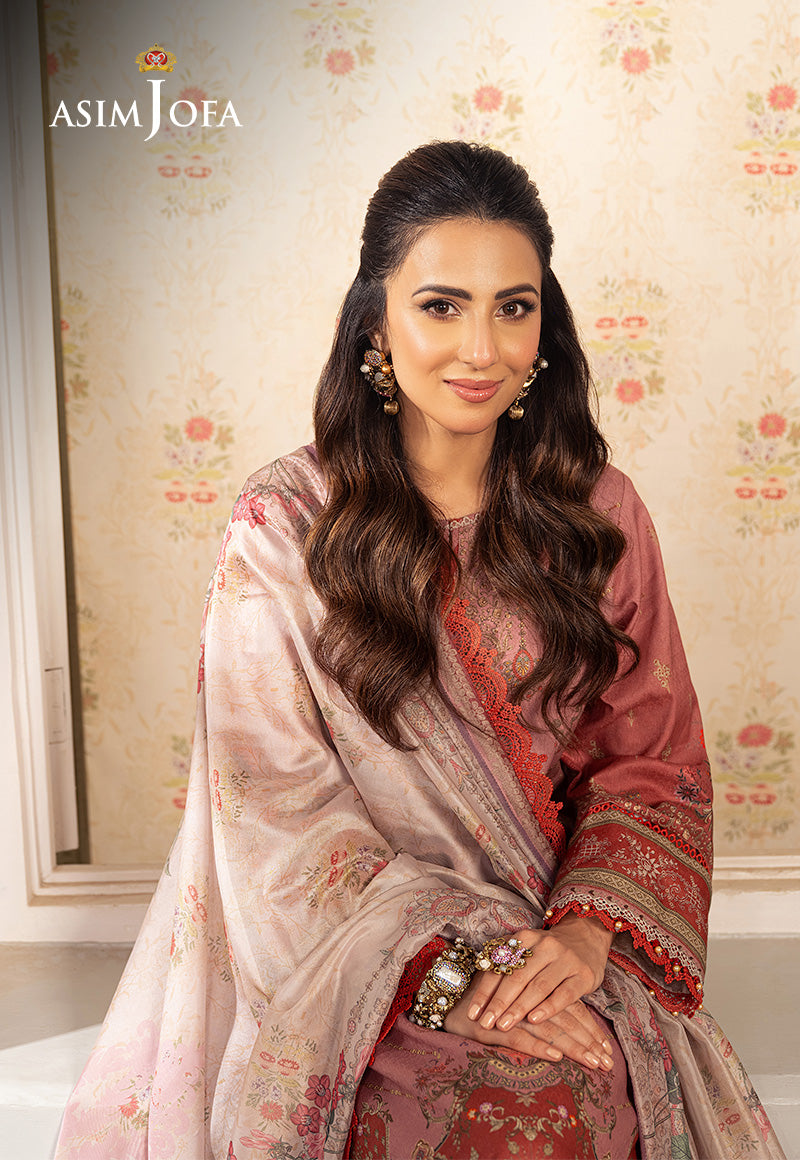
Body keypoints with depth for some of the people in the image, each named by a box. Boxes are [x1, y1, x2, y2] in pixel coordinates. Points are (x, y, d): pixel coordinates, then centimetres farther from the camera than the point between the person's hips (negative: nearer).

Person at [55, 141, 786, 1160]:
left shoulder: (600, 514, 3)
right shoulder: (283, 528, -6)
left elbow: (655, 759, 5)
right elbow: (277, 807, -9)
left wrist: (589, 928, -12)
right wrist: (455, 970, -17)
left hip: (564, 951, 2)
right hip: (364, 983, -2)